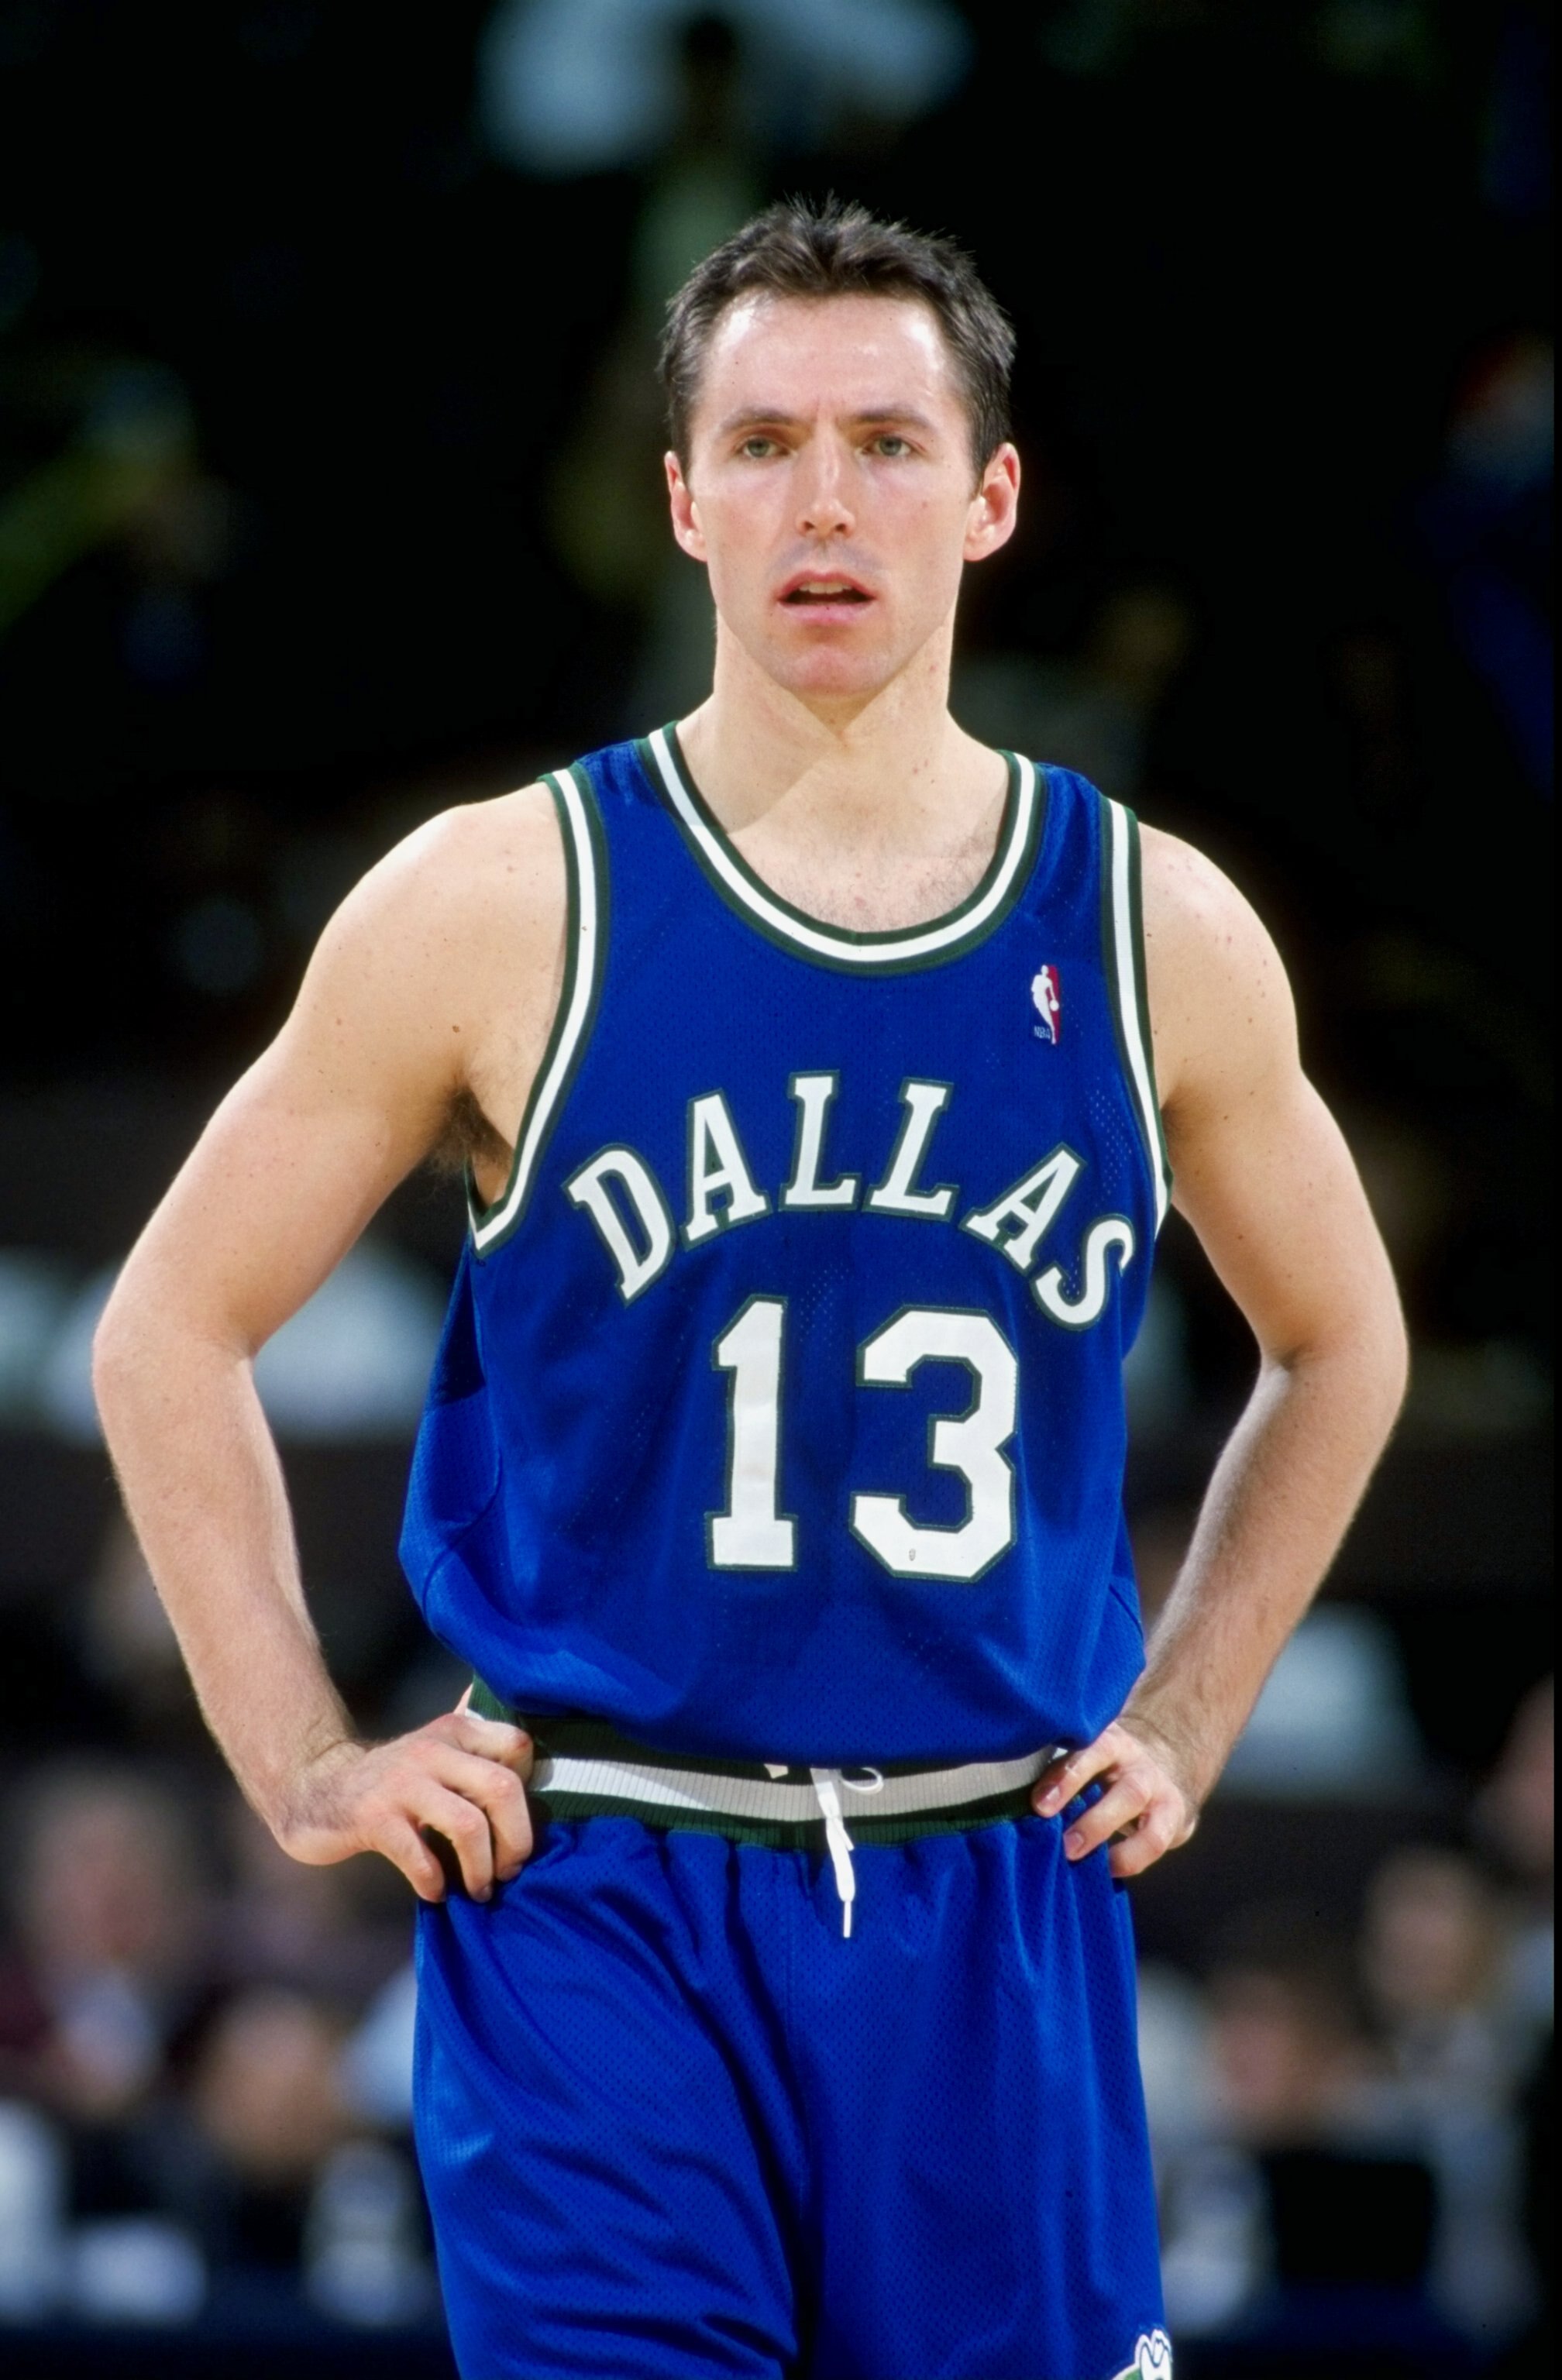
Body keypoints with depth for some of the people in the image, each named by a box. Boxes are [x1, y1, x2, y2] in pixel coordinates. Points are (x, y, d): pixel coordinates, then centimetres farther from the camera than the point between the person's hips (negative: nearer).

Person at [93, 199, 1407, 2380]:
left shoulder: (1156, 937, 4)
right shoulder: (503, 908, -3)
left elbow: (1339, 1346, 21)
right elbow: (171, 1330, 5)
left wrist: (1182, 1728, 13)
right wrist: (308, 1772, -1)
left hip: (1001, 1922, 3)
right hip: (598, 1919, -3)